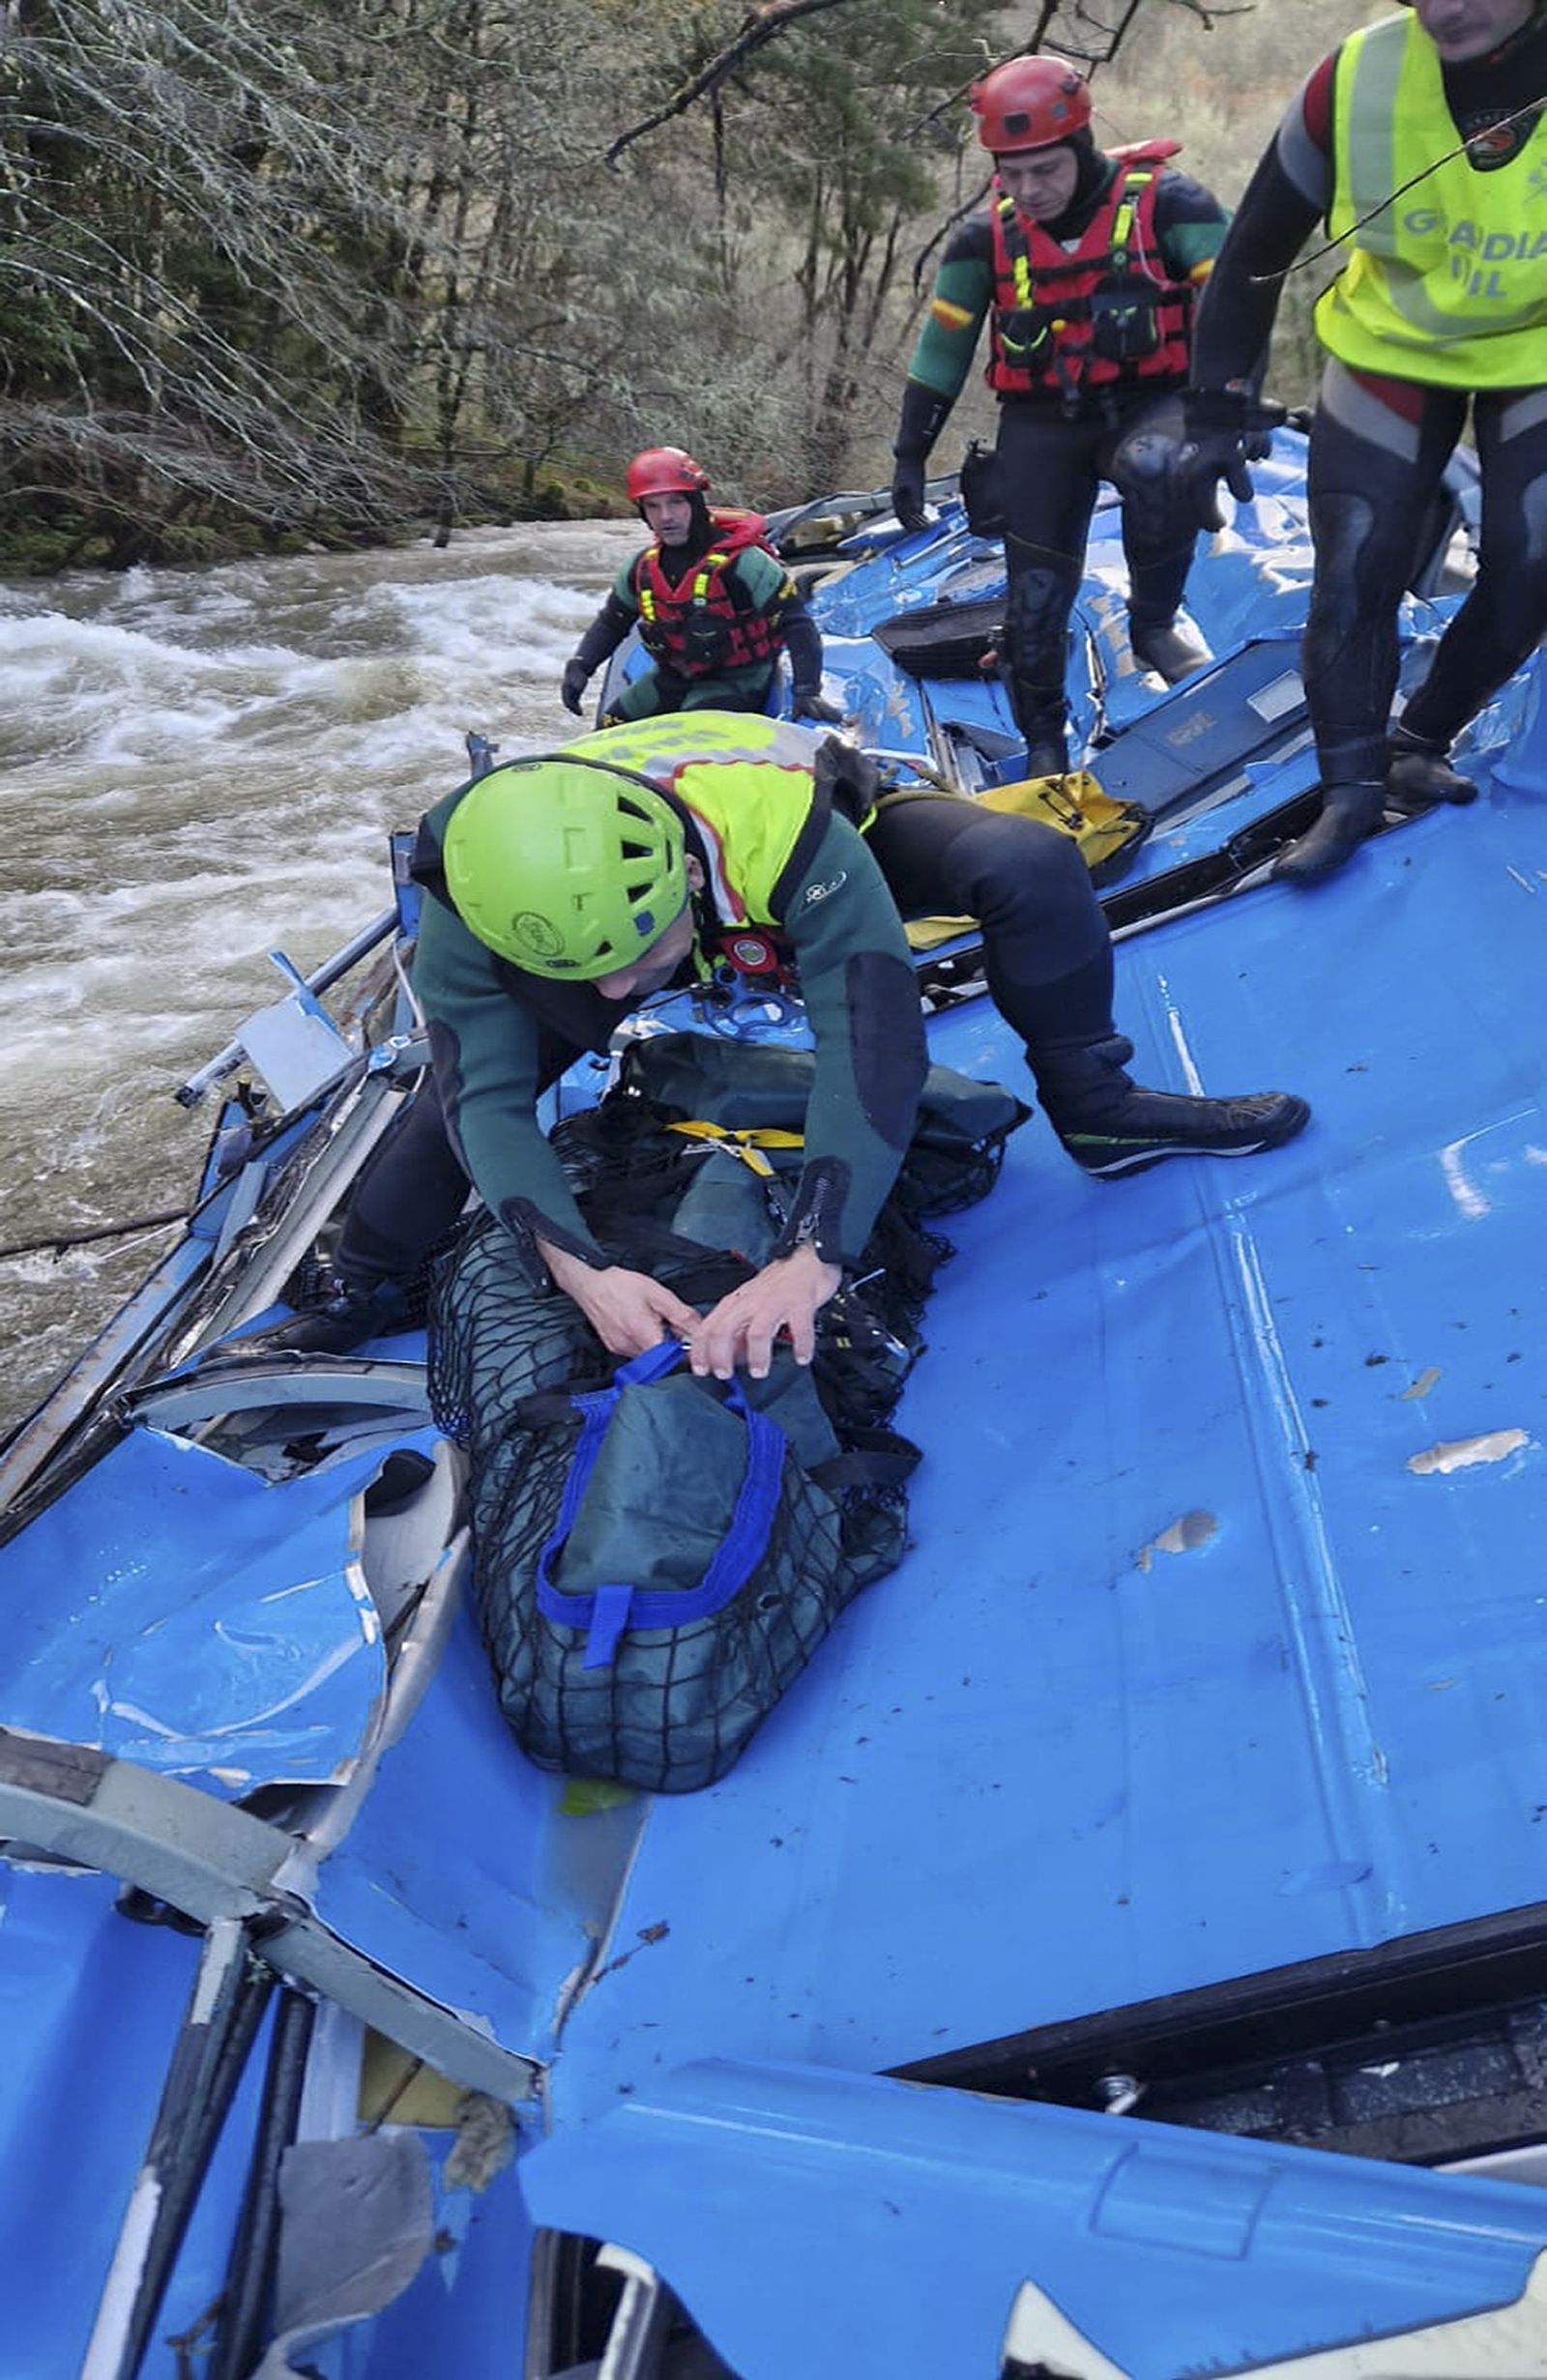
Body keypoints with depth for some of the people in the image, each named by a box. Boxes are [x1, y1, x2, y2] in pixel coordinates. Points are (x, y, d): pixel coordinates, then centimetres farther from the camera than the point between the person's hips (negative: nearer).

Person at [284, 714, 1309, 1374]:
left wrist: (810, 1261, -64)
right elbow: (486, 1098, -38)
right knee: (467, 1069, -14)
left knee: (1029, 865, -30)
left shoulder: (786, 826, -48)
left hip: (817, 858, -2)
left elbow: (871, 1039, -53)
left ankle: (1096, 1109, -9)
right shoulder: (478, 892, -39)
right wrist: (580, 1270, -53)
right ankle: (362, 1294, 10)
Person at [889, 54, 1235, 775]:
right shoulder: (985, 236, -2)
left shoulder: (1162, 202, -12)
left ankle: (1153, 626, -1)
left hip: (1148, 400, -2)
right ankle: (1043, 740, 18)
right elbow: (941, 347, 7)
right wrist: (909, 453, 6)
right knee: (1035, 591, -5)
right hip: (1043, 419, 2)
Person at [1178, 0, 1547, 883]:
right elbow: (1256, 249, -10)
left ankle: (1418, 742, 16)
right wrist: (1216, 410, -10)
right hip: (1395, 351, 1)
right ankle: (1354, 791, 6)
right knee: (1354, 577, -6)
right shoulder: (1361, 78, -22)